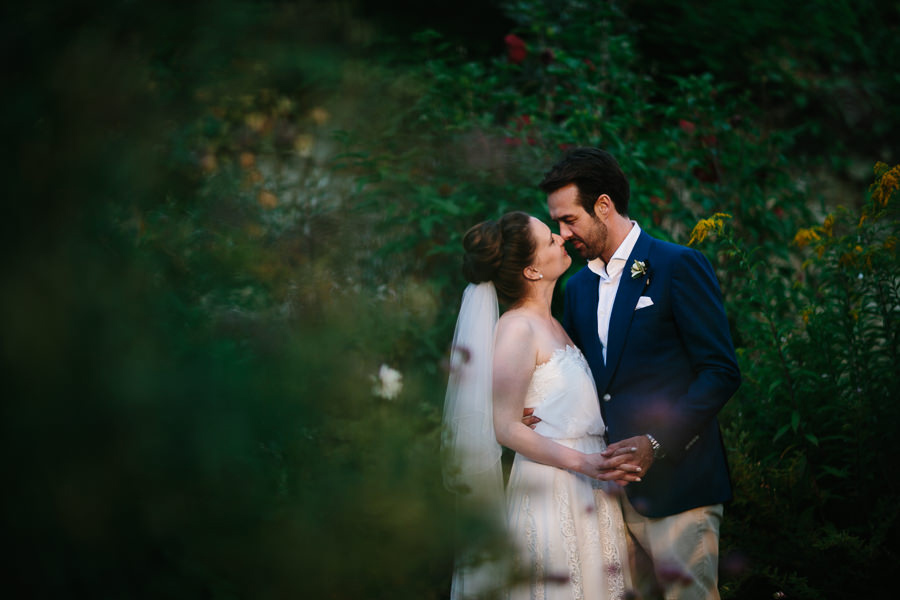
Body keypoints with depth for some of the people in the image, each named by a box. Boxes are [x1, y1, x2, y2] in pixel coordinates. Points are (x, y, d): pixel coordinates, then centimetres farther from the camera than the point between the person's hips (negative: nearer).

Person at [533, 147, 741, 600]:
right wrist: (545, 417, 0)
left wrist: (657, 443, -18)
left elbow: (721, 372, -11)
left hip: (675, 482, -6)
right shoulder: (578, 287, 16)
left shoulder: (679, 266, -6)